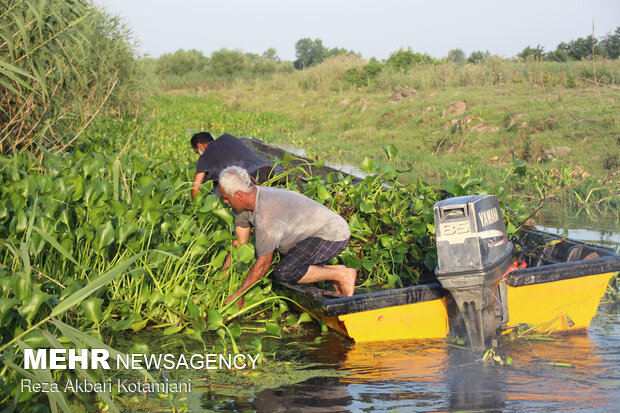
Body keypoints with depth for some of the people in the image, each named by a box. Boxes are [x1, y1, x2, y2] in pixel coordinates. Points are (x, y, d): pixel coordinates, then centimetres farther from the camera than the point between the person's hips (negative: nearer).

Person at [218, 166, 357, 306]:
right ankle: (337, 270, 14)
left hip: (334, 236, -10)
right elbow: (240, 242, 9)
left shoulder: (266, 215, -30)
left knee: (283, 272, -23)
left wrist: (239, 294, -14)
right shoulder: (246, 200, -1)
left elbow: (264, 262, -22)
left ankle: (342, 275, -12)